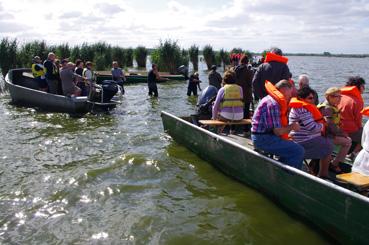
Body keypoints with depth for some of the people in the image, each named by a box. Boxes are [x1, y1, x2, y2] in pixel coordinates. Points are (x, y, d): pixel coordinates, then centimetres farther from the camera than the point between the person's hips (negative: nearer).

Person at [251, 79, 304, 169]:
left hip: (260, 137, 11)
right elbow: (277, 131, -21)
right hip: (263, 139, -11)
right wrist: (291, 127, -4)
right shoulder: (273, 104, -18)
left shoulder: (270, 99, 14)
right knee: (298, 151, -14)